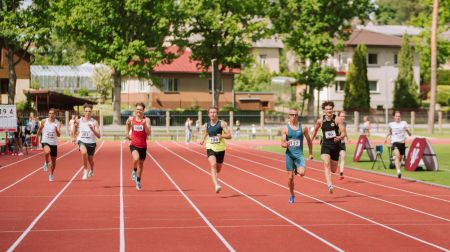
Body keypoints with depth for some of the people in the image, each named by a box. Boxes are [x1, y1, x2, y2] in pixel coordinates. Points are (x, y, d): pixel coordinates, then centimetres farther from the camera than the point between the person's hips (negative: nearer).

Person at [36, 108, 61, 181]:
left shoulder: (57, 123, -5)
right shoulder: (44, 121, -3)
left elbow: (59, 135, -12)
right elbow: (39, 129, 14)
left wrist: (57, 130, -31)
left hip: (54, 143, 2)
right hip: (45, 141, -2)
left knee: (53, 160, 10)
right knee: (47, 152, -35)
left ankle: (51, 174, 33)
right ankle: (46, 163, -5)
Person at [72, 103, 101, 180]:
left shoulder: (94, 122, -10)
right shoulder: (79, 121, -3)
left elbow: (98, 136, -15)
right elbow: (75, 130, 21)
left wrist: (92, 129, -29)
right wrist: (73, 137, 17)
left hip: (91, 143, 0)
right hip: (82, 141, 0)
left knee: (90, 159, 16)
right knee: (84, 152, -32)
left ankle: (91, 170, 51)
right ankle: (85, 170, -13)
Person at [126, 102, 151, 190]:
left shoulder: (146, 120, -7)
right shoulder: (131, 119, -1)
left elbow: (148, 133, -15)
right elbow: (128, 124, 24)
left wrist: (145, 125, -30)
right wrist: (127, 133, 18)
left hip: (143, 146, 1)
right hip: (134, 144, -1)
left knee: (141, 163, 12)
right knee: (136, 158, -29)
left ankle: (138, 181, 31)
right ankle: (134, 171, 2)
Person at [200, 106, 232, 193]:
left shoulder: (222, 123, -6)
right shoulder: (207, 125, 5)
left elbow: (229, 136, -11)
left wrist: (222, 135, -30)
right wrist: (203, 139, 8)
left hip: (220, 149, 0)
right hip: (210, 148, 0)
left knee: (218, 169, 15)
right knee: (213, 165, -26)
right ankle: (216, 185, -35)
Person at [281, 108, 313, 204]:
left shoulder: (303, 128, 2)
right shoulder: (285, 129, 0)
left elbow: (309, 140, 12)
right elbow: (282, 143, -4)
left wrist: (310, 153, 13)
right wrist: (285, 144, -27)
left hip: (299, 154, 0)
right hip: (289, 154, 0)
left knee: (302, 173, -23)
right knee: (290, 177, 2)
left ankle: (297, 170, 15)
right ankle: (292, 195, 23)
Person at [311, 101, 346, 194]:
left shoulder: (338, 119, -5)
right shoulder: (320, 121, 1)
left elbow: (343, 133, -10)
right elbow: (315, 130, 21)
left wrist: (340, 137, -31)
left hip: (335, 146, 0)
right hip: (325, 145, 0)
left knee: (333, 170, 9)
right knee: (326, 164, -27)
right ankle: (329, 185, -35)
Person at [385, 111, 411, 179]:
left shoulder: (404, 123, 2)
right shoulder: (391, 124, 4)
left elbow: (409, 134, 1)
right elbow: (389, 132, 23)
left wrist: (407, 130, -20)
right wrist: (386, 138, 7)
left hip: (402, 142, 2)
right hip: (394, 142, -2)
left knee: (400, 158, 10)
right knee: (397, 155, -26)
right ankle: (398, 171, -33)